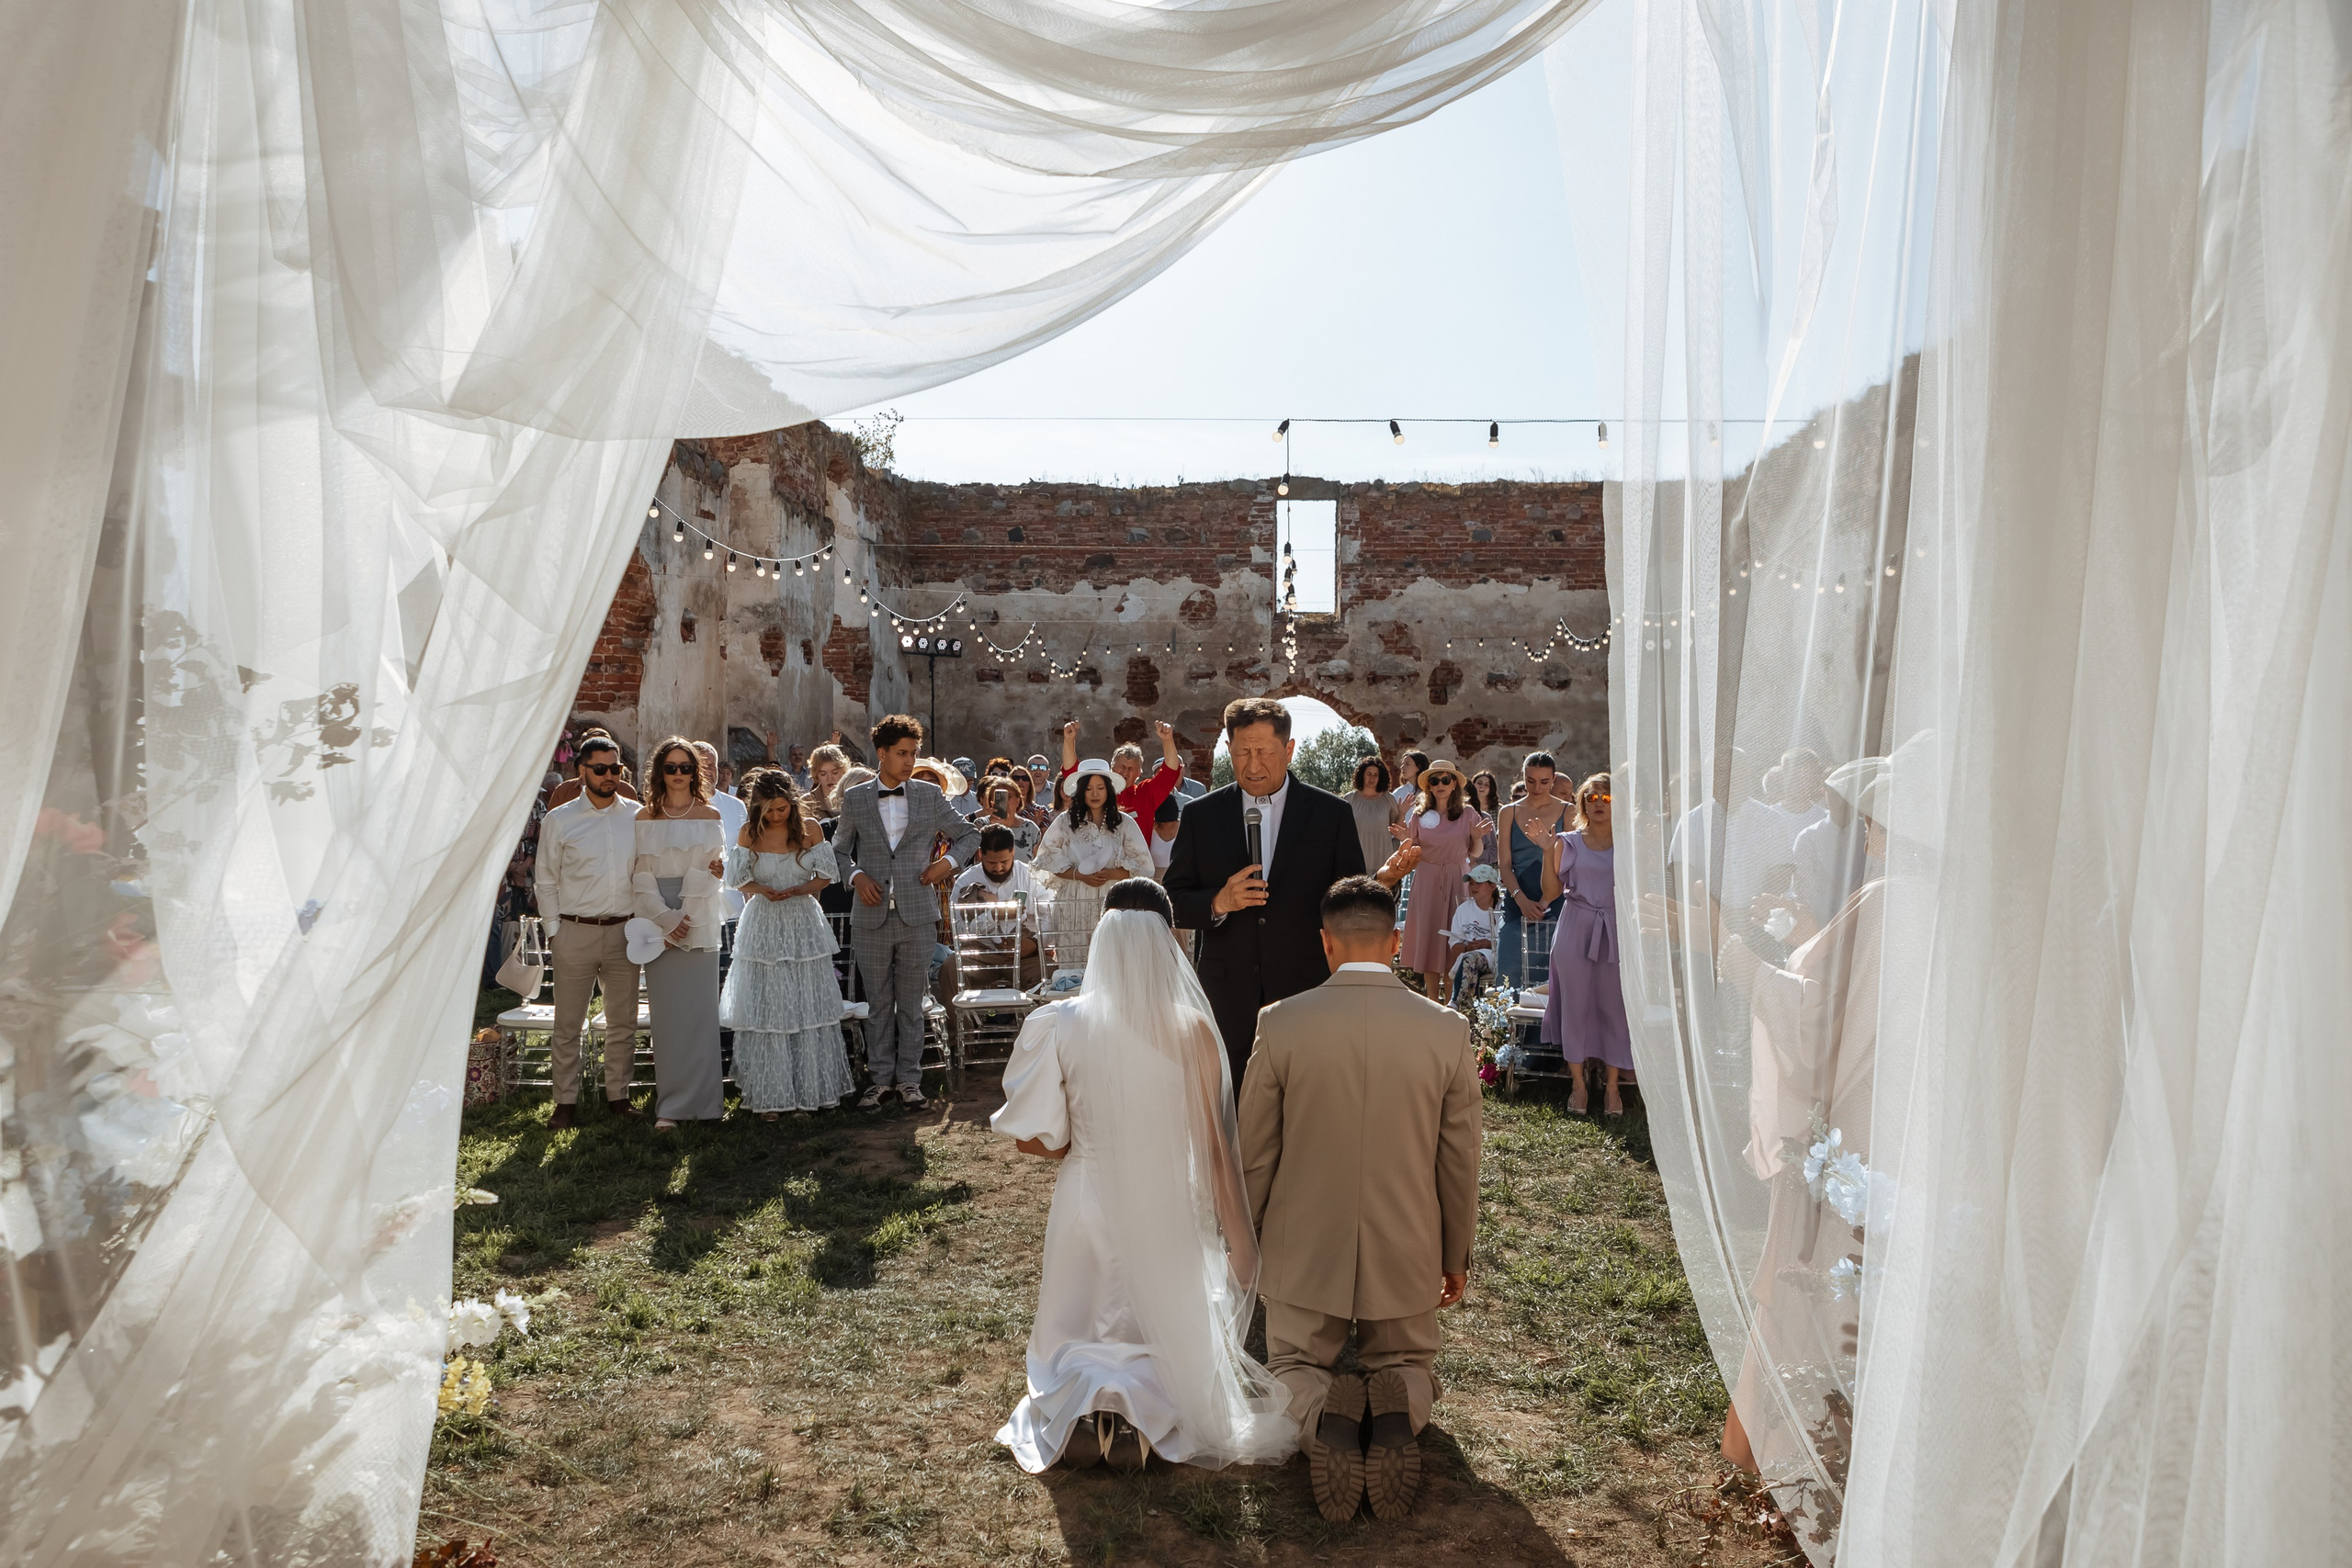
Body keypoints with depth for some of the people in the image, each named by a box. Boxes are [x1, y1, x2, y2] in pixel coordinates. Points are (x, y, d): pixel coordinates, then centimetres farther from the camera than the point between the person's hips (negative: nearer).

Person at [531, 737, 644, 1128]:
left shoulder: (637, 816, 5)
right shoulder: (559, 820, 1)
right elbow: (545, 881, 5)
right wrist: (553, 931, 0)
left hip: (625, 931, 2)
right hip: (575, 932, -2)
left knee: (623, 1021, 9)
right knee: (568, 1024, 3)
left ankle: (618, 1095, 21)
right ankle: (566, 1102, 14)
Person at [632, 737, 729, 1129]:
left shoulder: (709, 816, 8)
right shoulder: (645, 818, 5)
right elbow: (642, 877, 0)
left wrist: (718, 869, -12)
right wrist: (666, 919, -10)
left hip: (700, 922, 1)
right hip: (657, 921, 0)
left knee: (700, 1009, -2)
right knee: (667, 1013, -1)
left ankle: (703, 1099, 5)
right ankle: (670, 1105, 4)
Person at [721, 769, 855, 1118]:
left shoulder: (810, 828, -2)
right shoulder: (749, 834, -3)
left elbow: (826, 877, 0)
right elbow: (740, 878, 4)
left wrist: (796, 890, -17)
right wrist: (763, 890, -17)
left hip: (803, 924, 1)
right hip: (763, 928, 0)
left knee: (810, 1007, 6)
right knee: (764, 1009, 3)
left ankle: (818, 1088, 19)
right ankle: (767, 1096, 13)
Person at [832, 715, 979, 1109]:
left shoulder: (930, 795, 3)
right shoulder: (855, 799, 4)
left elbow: (969, 835, 13)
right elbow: (839, 850, 14)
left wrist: (948, 860, -4)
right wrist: (856, 875, -4)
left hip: (917, 916, 0)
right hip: (872, 916, 0)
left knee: (911, 1002, 7)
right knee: (878, 1003, 9)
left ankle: (909, 1079, 18)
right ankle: (880, 1078, 21)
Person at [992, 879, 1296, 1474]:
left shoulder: (1058, 1026, -15)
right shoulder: (1191, 1030, -16)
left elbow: (1034, 1139, -9)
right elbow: (1215, 1146, -10)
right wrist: (1241, 1240, 2)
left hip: (1089, 1205, 1)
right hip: (1170, 1210, 0)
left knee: (1075, 1346, 21)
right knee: (1171, 1339, 21)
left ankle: (1085, 1408, -10)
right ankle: (1151, 1410, -10)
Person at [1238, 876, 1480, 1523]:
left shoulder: (1281, 1023, -15)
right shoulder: (1448, 1030, -11)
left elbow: (1254, 1156, -5)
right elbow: (1459, 1164, -1)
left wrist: (1242, 1240, 12)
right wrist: (1456, 1257, 15)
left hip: (1304, 1252, -1)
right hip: (1406, 1257, 1)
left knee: (1294, 1367, 24)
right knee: (1406, 1363, 27)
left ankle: (1324, 1414, -11)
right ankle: (1397, 1411, -8)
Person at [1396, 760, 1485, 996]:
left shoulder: (1468, 814, 1)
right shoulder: (1420, 814, 2)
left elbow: (1475, 854, 5)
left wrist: (1477, 838, -14)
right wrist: (1404, 837, -13)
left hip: (1456, 881, -1)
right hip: (1427, 881, 1)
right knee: (1427, 938, 2)